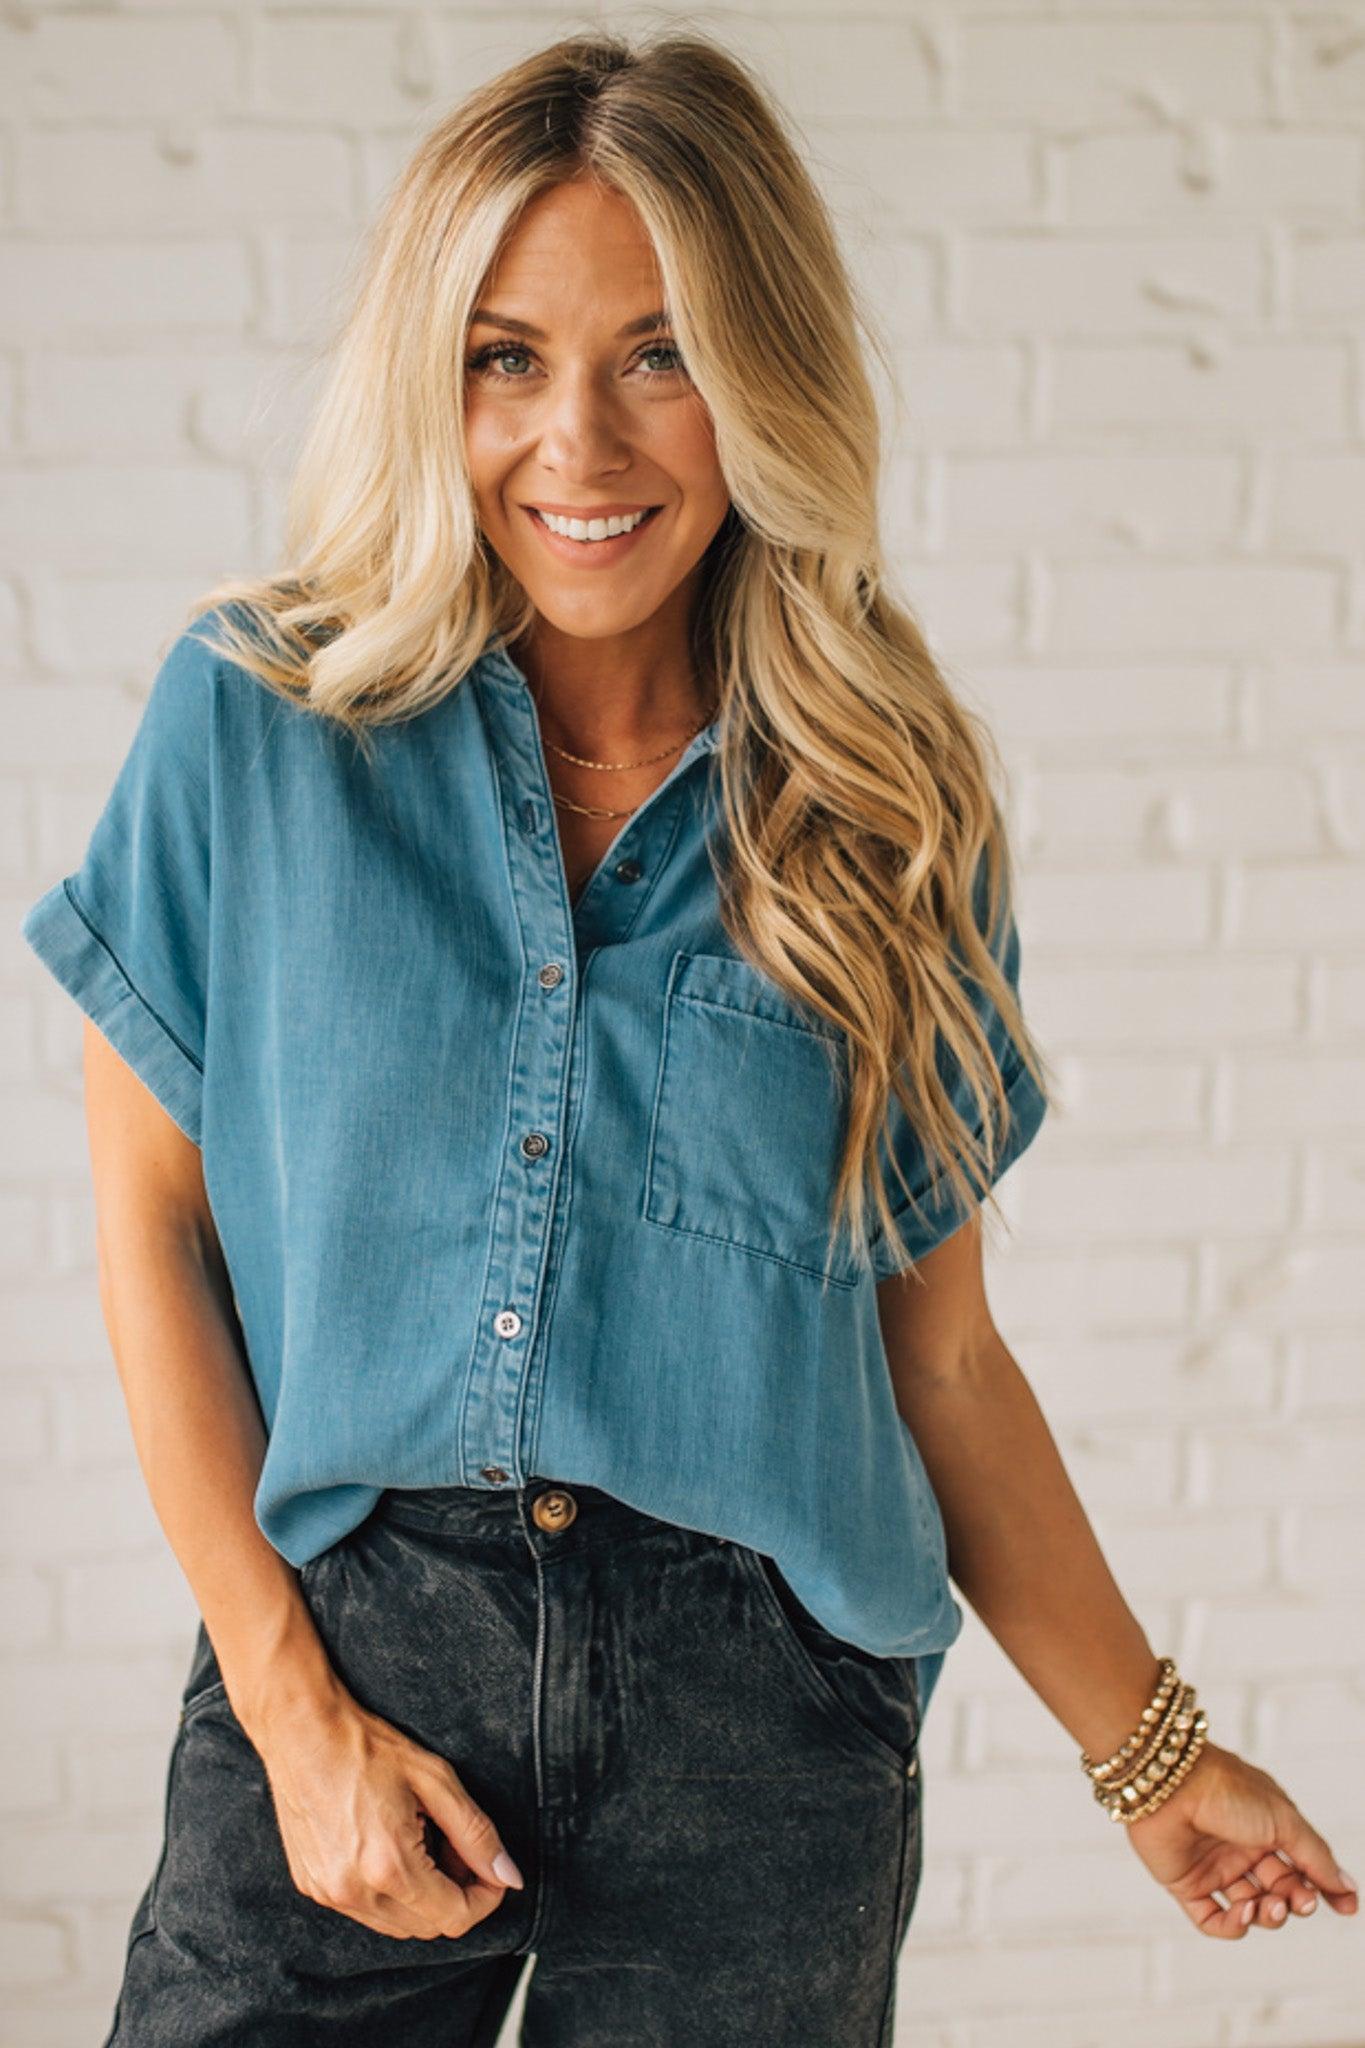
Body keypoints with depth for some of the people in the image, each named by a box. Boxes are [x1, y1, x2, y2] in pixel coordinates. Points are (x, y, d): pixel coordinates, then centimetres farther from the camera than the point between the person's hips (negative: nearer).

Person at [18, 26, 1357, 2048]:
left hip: (763, 1723, 1)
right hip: (348, 1637, 0)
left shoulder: (891, 812, 2)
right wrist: (296, 1708, -6)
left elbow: (936, 1351, 7)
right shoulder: (259, 714, -1)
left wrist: (1147, 1750, 9)